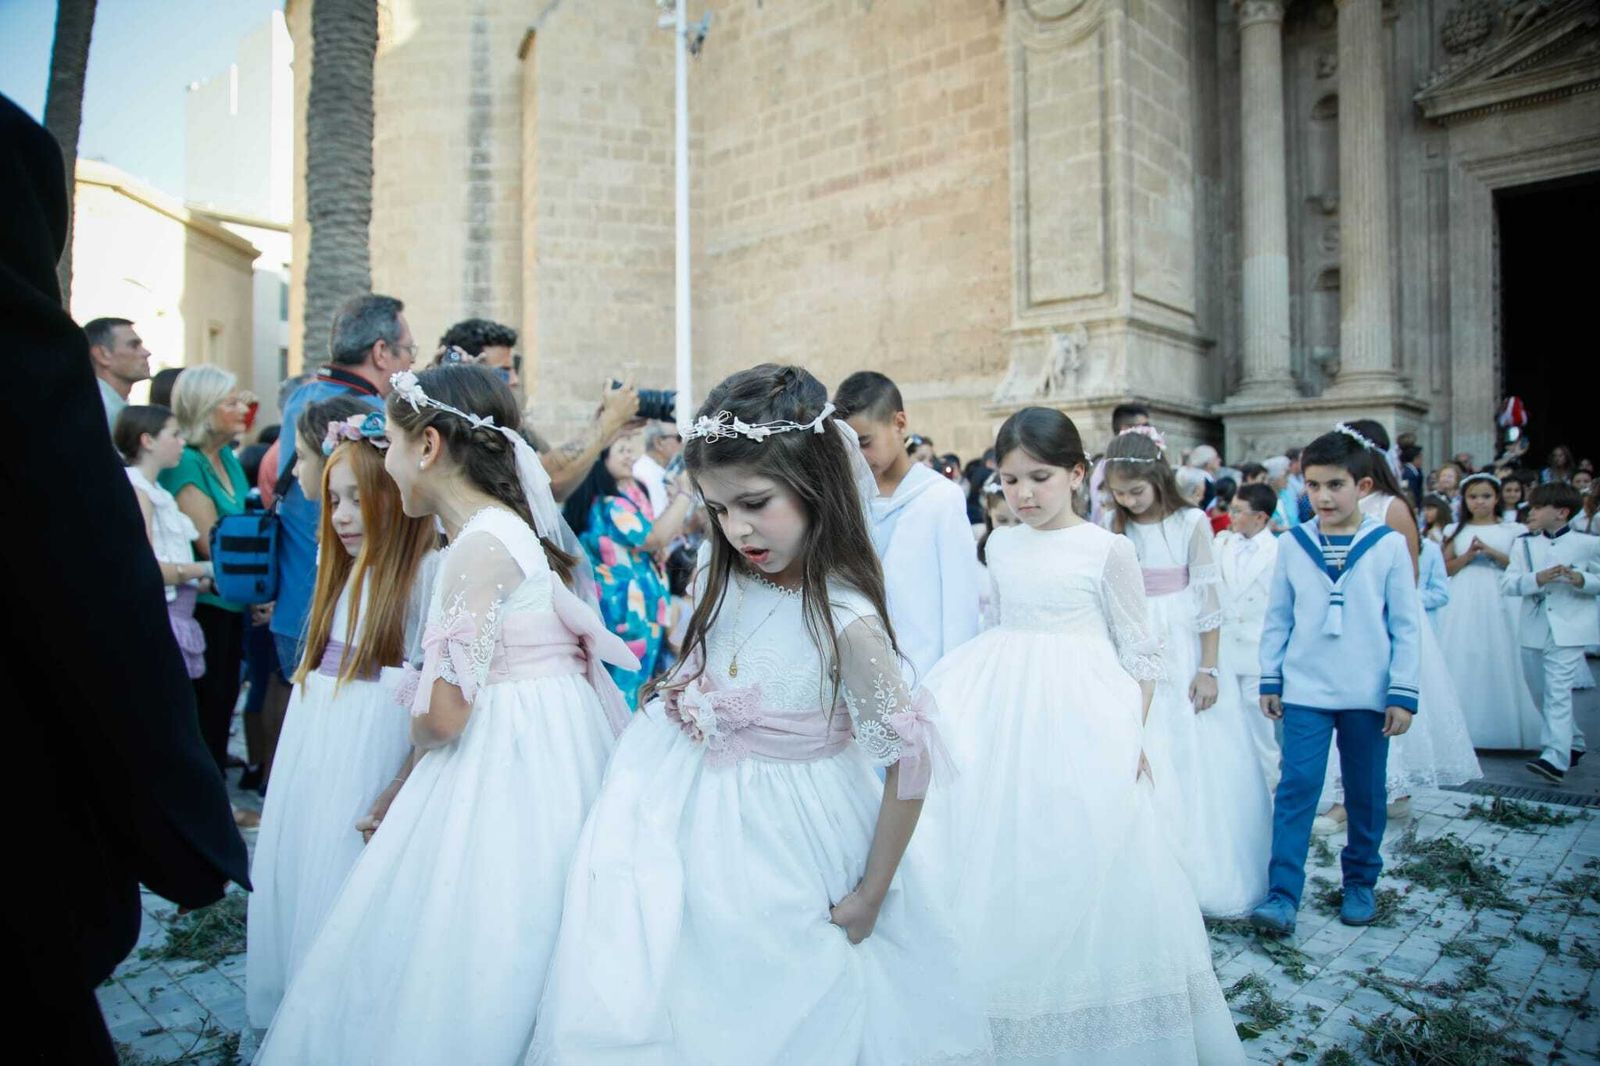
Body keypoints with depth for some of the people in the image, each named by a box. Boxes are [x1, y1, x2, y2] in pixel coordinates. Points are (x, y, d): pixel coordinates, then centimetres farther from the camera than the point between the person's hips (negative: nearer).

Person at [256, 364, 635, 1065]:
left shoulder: (479, 545, -18)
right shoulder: (511, 528, 10)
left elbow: (443, 715, -19)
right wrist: (399, 795, 17)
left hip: (503, 764, -9)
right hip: (540, 750, 9)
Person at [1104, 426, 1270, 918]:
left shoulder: (1191, 522, -7)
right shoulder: (1117, 529, 5)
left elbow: (1210, 599, -8)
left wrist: (1208, 669, -11)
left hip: (1184, 655, -3)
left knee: (1195, 765, 3)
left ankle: (1205, 877, 19)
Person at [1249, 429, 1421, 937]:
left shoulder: (1389, 546, -2)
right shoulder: (1294, 545, 1)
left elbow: (1407, 625, 0)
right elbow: (1277, 618, 6)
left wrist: (1403, 694, -4)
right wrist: (1270, 680, 5)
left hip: (1368, 694, 0)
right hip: (1304, 690, 0)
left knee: (1365, 795, 12)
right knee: (1296, 789, -5)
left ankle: (1360, 883, 30)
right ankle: (1282, 895, -3)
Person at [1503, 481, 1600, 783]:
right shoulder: (1523, 544, 9)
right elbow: (1507, 584, -2)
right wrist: (1538, 579, -19)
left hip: (1569, 630, -5)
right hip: (1532, 630, 5)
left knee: (1557, 693, -15)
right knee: (1542, 694, 14)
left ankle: (1556, 758, -19)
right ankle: (1574, 743, 34)